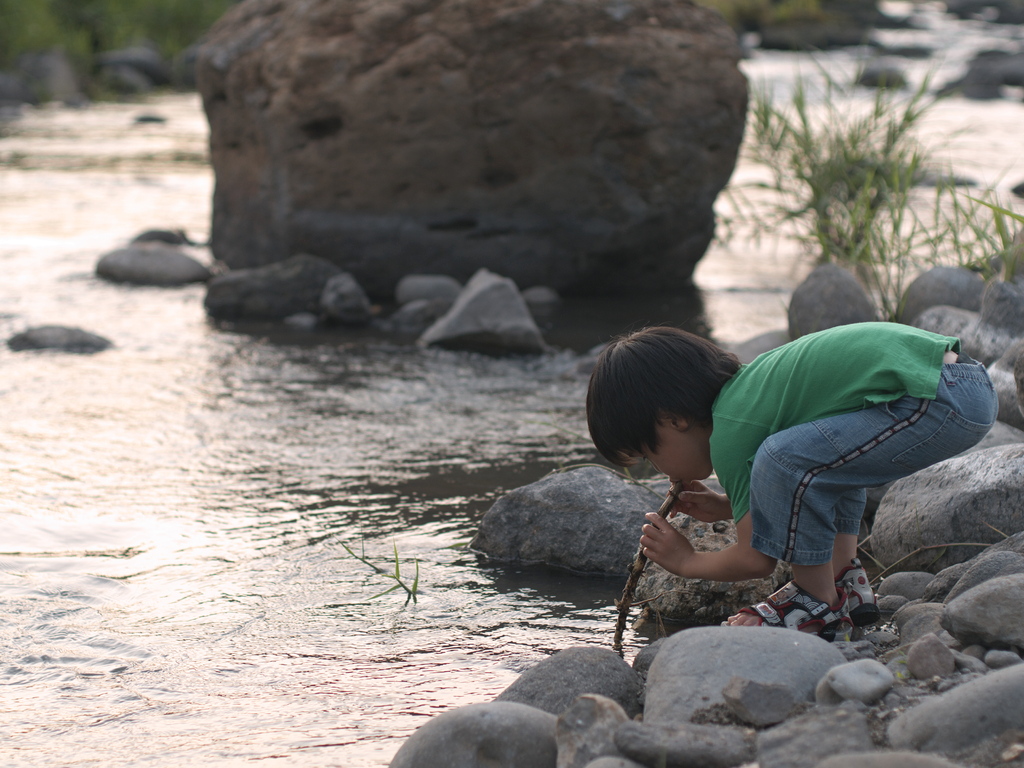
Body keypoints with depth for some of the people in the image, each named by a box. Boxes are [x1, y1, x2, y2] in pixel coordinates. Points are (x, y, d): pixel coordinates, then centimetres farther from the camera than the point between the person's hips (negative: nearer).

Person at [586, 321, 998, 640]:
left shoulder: (731, 432, -6)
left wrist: (686, 562, 16)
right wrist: (726, 506, 30)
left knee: (784, 460, -17)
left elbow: (756, 560, -2)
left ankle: (819, 605, 1)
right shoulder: (746, 385, 21)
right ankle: (845, 581, 21)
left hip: (942, 401, -11)